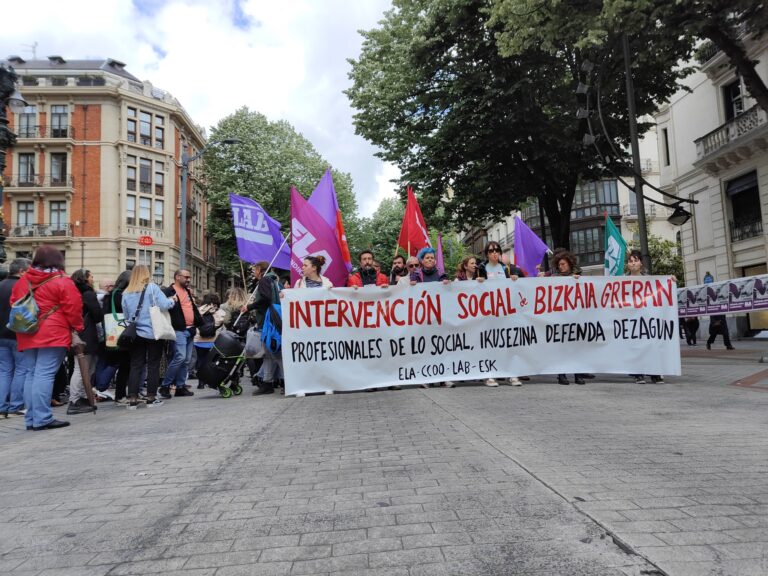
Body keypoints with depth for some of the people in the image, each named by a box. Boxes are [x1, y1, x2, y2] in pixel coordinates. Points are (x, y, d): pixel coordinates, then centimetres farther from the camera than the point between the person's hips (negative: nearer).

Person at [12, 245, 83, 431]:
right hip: (52, 335, -7)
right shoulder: (62, 281, -8)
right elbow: (73, 308, -10)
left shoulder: (23, 281, 13)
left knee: (31, 374, 12)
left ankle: (31, 418, 15)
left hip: (27, 335, 7)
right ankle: (42, 418, -8)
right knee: (44, 375, -9)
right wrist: (78, 327, 2)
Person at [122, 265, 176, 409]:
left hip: (136, 334, 4)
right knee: (153, 365, 5)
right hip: (153, 333, -4)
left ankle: (132, 399, 5)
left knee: (136, 366, 7)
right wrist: (173, 300, 3)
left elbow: (126, 315, 10)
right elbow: (164, 305, -15)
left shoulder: (126, 293, 6)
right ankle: (151, 398, 9)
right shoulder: (152, 287, -7)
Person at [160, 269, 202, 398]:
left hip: (190, 330, 8)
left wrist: (199, 323, 19)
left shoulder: (188, 292, 21)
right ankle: (165, 386, -3)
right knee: (180, 357, -17)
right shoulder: (168, 292, -4)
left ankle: (180, 386, 17)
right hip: (178, 330, -8)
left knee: (187, 360, 9)